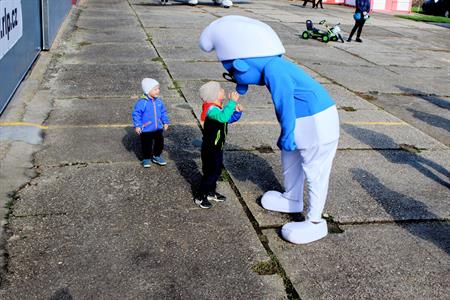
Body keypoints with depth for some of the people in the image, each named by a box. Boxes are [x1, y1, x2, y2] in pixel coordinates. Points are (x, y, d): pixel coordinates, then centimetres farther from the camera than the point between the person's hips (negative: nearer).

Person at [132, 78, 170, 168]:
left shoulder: (159, 101, 0)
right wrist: (137, 126, -18)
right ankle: (146, 159, 26)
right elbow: (136, 114, -16)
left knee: (160, 143, 13)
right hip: (146, 130, -5)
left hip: (158, 128, 6)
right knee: (147, 144, 6)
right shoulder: (142, 102, -19)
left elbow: (163, 112, 13)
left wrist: (165, 122, 12)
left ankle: (157, 156, 34)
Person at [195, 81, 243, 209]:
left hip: (218, 147, 10)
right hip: (210, 149, -9)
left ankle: (211, 193, 36)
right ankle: (200, 197, 13)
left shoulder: (219, 108, 5)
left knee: (217, 170, 20)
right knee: (210, 172, 0)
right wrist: (232, 102, -44)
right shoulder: (211, 109, -26)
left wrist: (237, 112, -4)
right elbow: (223, 117, -46)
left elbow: (230, 118, 16)